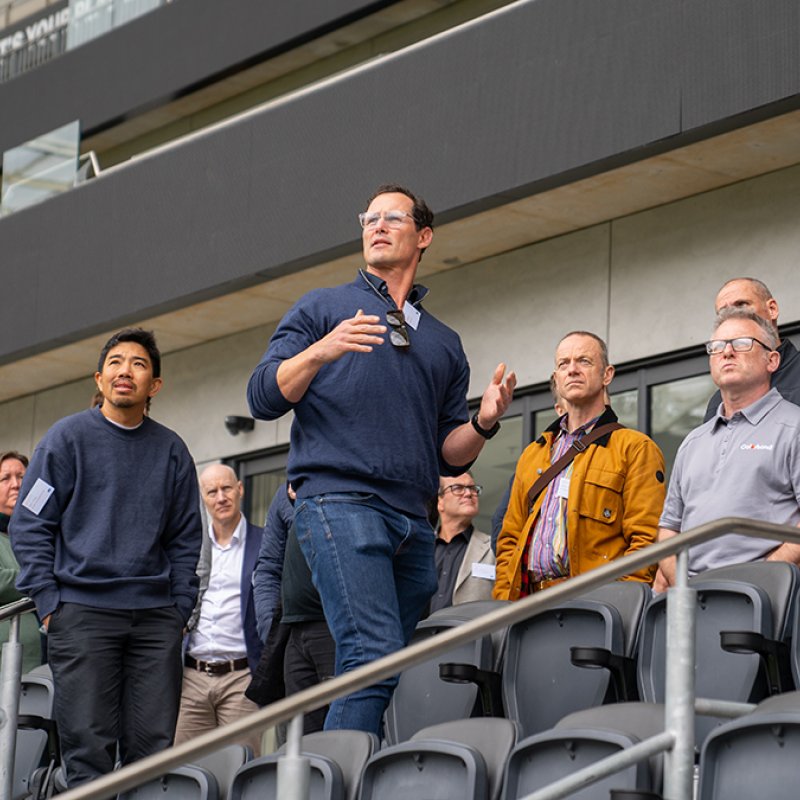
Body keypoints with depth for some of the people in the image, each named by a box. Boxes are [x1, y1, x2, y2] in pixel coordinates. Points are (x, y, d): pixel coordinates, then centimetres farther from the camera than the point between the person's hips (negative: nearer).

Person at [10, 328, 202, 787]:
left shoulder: (172, 450, 13)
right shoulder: (68, 438, 3)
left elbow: (185, 539, 16)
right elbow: (30, 526, 2)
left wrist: (180, 609, 5)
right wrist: (49, 604, -5)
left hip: (156, 617, 3)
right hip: (82, 613, -3)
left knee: (153, 748, -1)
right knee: (89, 750, -6)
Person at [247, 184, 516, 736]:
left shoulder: (444, 343, 27)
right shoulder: (324, 309, 15)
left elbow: (450, 456, 23)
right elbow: (264, 398, 4)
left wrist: (484, 423, 3)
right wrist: (320, 352, -12)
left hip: (413, 522, 5)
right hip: (338, 499, -5)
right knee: (375, 655, -21)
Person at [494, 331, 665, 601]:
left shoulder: (636, 449, 7)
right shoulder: (532, 454, 27)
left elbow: (646, 541, -2)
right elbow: (509, 539, 24)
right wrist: (502, 603, 9)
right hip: (530, 603, 4)